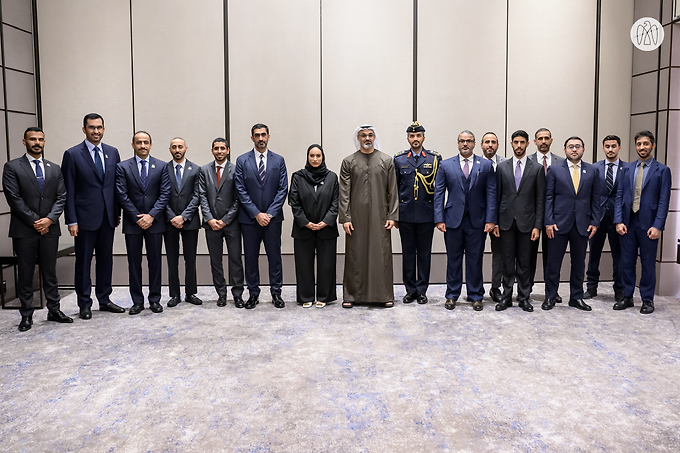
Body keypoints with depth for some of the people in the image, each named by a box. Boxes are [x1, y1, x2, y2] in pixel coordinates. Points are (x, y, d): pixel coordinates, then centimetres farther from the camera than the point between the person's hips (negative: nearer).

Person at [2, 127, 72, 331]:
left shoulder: (55, 169, 12)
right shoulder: (12, 167, 0)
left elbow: (61, 197, 6)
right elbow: (14, 199, -7)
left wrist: (49, 219, -9)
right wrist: (35, 222, -11)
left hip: (50, 229, 3)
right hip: (24, 230, -3)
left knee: (50, 272, 10)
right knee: (25, 274, 5)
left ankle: (54, 310, 18)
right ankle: (26, 315, 14)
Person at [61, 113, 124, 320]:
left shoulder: (112, 153, 8)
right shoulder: (72, 154, -4)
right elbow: (69, 191, -6)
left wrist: (117, 212, 7)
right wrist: (71, 220, -10)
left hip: (108, 217, 4)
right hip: (85, 217, -4)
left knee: (106, 260, 12)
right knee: (83, 262, 4)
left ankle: (104, 299, 24)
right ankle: (84, 304, 15)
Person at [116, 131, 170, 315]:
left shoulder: (161, 166, 5)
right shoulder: (123, 167, 3)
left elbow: (165, 193, -1)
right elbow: (122, 195, -3)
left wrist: (151, 215, -12)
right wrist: (137, 217, -10)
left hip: (154, 222, 0)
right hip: (132, 222, 0)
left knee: (155, 262, 5)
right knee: (134, 263, 6)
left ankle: (155, 299, 16)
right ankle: (137, 301, 15)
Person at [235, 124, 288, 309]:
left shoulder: (278, 160, 5)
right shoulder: (242, 160, 2)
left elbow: (283, 189, 0)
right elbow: (241, 190, -3)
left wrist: (269, 213, -9)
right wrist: (256, 214, -11)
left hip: (272, 217, 0)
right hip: (249, 218, 0)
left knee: (274, 257, 5)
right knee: (250, 257, 6)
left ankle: (276, 293, 16)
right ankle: (253, 294, 18)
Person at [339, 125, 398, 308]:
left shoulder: (387, 161, 7)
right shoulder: (348, 162, 6)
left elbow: (393, 191, 5)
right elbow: (344, 192, 2)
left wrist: (392, 216, -2)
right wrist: (345, 218, -4)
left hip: (380, 217, 0)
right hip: (356, 217, 0)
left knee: (382, 255, 1)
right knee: (355, 256, 3)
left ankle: (384, 295, 11)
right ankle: (352, 295, 13)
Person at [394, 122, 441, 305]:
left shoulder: (435, 158, 3)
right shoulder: (399, 159, 6)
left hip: (426, 214, -1)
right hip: (405, 214, 1)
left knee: (424, 253, 6)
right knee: (408, 253, 8)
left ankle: (422, 290, 17)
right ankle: (410, 290, 19)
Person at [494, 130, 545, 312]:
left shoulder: (537, 168, 3)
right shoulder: (502, 167, 6)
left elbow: (540, 199, 2)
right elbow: (496, 196, 6)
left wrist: (537, 226, -5)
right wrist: (494, 222, 0)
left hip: (526, 222, -1)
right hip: (506, 221, 1)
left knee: (524, 262, 6)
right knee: (507, 261, 6)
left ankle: (524, 297, 16)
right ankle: (506, 296, 15)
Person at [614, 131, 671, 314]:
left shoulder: (662, 170, 0)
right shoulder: (627, 169, 9)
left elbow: (664, 201, -5)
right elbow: (619, 196, 6)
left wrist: (657, 226, -13)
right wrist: (619, 221, -3)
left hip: (648, 224, -3)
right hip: (627, 223, 3)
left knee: (648, 264, 6)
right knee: (627, 262, 9)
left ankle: (647, 300, 17)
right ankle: (627, 297, 21)